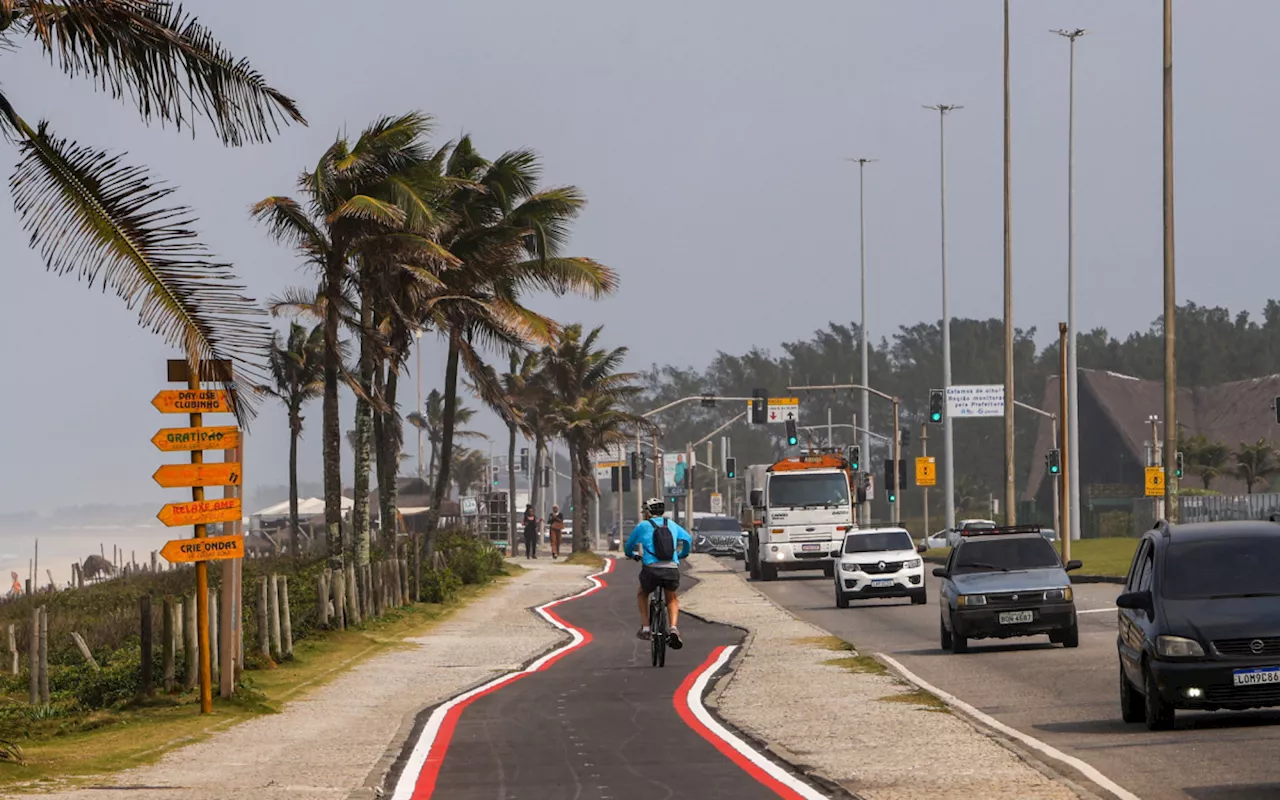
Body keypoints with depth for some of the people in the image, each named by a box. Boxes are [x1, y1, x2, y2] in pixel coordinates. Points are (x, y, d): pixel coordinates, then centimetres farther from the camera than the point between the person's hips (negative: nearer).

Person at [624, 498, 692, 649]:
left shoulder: (642, 526, 11)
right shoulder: (671, 525, 19)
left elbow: (628, 547, 23)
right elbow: (688, 539, 31)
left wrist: (633, 555, 47)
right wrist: (682, 554, 52)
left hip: (651, 569, -2)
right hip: (672, 569, 2)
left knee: (642, 594, 31)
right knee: (672, 599, 28)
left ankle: (645, 627, 19)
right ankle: (673, 628, 5)